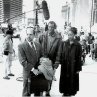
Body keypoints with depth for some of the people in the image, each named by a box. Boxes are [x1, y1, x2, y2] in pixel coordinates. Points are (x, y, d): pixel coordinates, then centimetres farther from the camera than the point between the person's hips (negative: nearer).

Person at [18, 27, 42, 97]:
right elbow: (23, 61, -16)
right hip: (28, 73, -5)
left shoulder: (38, 45, 7)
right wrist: (32, 69, -20)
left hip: (38, 72, 5)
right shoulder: (21, 46, -10)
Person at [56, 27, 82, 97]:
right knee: (65, 80, 8)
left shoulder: (77, 45, -4)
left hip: (73, 67, -2)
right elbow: (60, 54, -3)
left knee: (72, 81, 5)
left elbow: (79, 58, -3)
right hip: (64, 66, 2)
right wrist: (58, 61, -17)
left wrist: (78, 68, -4)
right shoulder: (63, 43, 2)